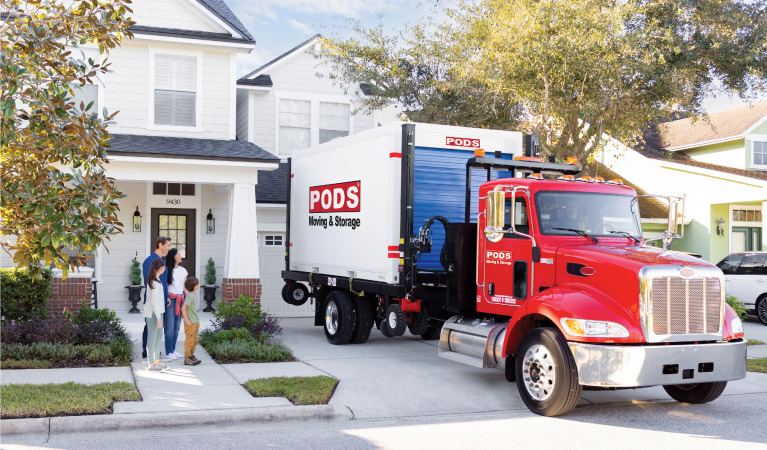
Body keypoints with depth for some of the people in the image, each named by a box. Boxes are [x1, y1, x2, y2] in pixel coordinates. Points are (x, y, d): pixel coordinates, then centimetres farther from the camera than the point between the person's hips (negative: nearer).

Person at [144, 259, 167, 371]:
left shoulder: (152, 280, 10)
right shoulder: (155, 282, -19)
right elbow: (154, 300, -22)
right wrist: (158, 317, -21)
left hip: (157, 311, 10)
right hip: (152, 313, -10)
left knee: (159, 336, 16)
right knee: (152, 337, -1)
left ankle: (156, 361, 26)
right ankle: (151, 365, 7)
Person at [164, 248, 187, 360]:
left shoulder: (183, 270, 13)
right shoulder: (167, 270, -4)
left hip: (180, 300, 6)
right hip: (170, 299, -6)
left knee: (177, 326, 9)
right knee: (170, 326, -6)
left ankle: (173, 350, 17)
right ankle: (169, 352, 2)